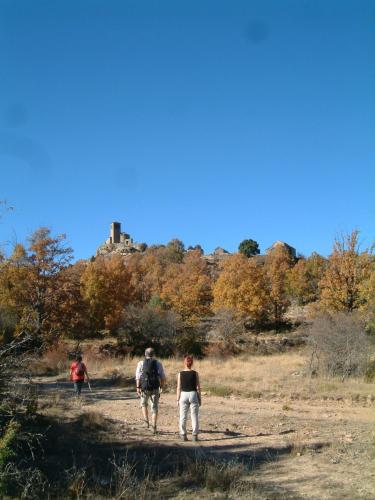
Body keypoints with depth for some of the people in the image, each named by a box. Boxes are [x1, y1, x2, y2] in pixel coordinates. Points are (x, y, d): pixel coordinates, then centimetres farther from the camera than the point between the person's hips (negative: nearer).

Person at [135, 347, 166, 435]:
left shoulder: (141, 363, 1)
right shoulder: (158, 364, 3)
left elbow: (138, 376, -7)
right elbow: (163, 377, 2)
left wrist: (138, 387, -9)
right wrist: (162, 386, 15)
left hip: (144, 388, 0)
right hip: (155, 388, 0)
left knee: (144, 404, 25)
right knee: (154, 407, 7)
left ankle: (146, 420, 10)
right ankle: (154, 426, 0)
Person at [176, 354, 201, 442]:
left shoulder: (180, 374, -3)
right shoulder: (195, 373, -3)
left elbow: (179, 388, -2)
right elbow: (198, 387, -2)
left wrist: (178, 399, 6)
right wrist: (199, 398, 6)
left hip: (183, 395, 0)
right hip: (193, 395, 0)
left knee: (183, 416, 9)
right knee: (194, 416, 6)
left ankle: (183, 435, 11)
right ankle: (195, 435, 6)